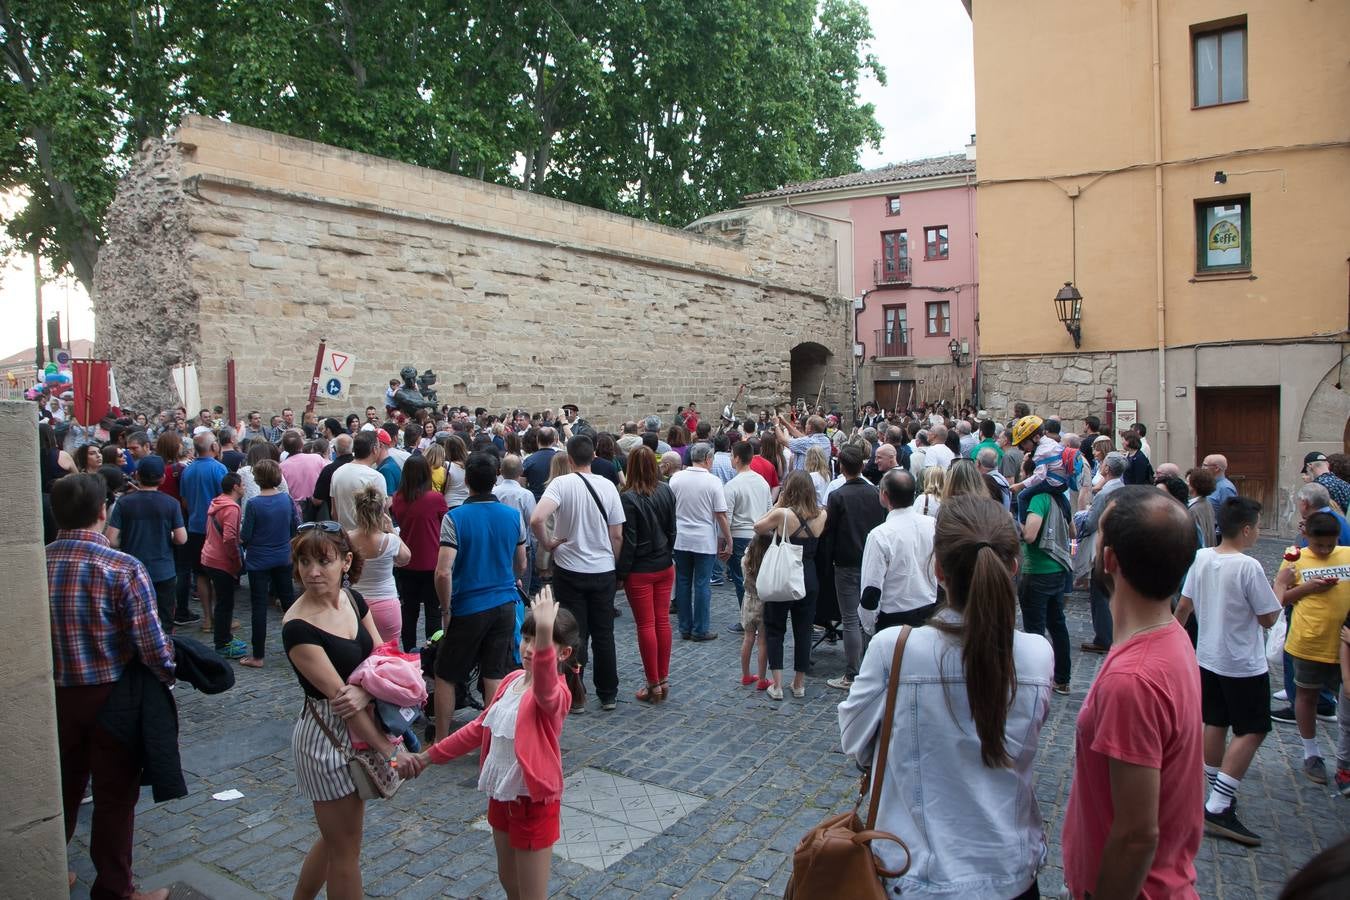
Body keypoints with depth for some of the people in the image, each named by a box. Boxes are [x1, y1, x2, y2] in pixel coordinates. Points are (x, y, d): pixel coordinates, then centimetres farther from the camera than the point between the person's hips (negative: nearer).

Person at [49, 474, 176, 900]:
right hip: (112, 696, -4)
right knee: (114, 795, 11)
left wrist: (52, 672, 13)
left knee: (62, 788, 23)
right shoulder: (123, 568, -20)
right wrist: (169, 673, -1)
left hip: (55, 695, 4)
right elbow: (151, 643, -21)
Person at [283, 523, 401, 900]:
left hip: (358, 729, 7)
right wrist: (387, 749, -18)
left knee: (337, 836, 23)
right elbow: (338, 694, -22)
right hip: (325, 736, -7)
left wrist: (364, 691, -23)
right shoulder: (298, 627, -22)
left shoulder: (354, 600, -2)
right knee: (345, 848, 10)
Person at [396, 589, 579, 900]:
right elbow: (480, 728, 11)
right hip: (501, 796, 7)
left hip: (533, 802, -7)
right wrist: (427, 756, 12)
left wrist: (545, 631, -68)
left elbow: (545, 689, -52)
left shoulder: (556, 693, -25)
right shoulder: (512, 680, 0)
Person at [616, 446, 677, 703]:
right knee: (662, 621, 12)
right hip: (665, 566, 5)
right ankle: (663, 679, 20)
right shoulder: (666, 491, 0)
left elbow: (628, 540, -16)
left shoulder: (629, 498, -18)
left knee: (646, 625, 2)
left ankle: (653, 684, 9)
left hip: (640, 571, -5)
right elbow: (672, 529, 8)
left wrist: (620, 571, -8)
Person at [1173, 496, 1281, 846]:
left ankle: (1219, 797, 27)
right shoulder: (1249, 567, -21)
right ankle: (1219, 808, -4)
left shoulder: (1201, 558, 0)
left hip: (1207, 659, 7)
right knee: (1252, 731, 0)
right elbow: (1269, 617, -12)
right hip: (1244, 666, -7)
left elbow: (1183, 607, 7)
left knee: (1215, 725, 16)